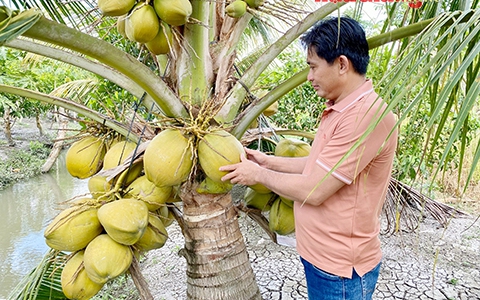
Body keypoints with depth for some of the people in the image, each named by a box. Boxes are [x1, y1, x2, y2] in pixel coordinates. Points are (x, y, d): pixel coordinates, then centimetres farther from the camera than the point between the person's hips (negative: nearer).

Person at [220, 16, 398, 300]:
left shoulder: (369, 116, -27)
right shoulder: (341, 109, 6)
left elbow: (314, 190, -25)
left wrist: (259, 174, -12)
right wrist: (270, 161, 5)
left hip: (340, 269, -8)